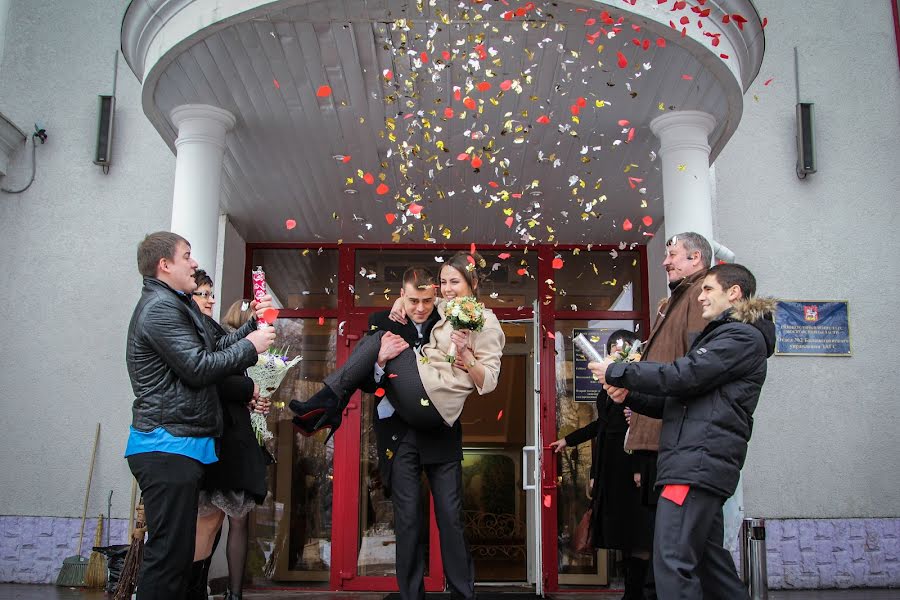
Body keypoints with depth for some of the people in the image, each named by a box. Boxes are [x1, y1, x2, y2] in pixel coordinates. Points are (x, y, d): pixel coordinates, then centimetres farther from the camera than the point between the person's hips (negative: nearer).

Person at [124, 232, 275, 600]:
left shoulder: (175, 305, 22)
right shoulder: (160, 307, -12)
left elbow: (213, 350, 23)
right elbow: (199, 368, -18)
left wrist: (253, 324, 16)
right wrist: (250, 347, -7)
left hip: (179, 446, 11)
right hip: (168, 447, -11)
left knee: (178, 552, 13)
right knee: (169, 554, -10)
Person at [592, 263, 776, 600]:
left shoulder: (742, 336, -4)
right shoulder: (719, 337, 28)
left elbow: (683, 377, -16)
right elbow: (678, 403, 23)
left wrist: (616, 371, -9)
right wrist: (628, 394, 7)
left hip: (699, 461, -10)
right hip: (697, 462, 10)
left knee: (673, 562, -14)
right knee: (707, 557, 14)